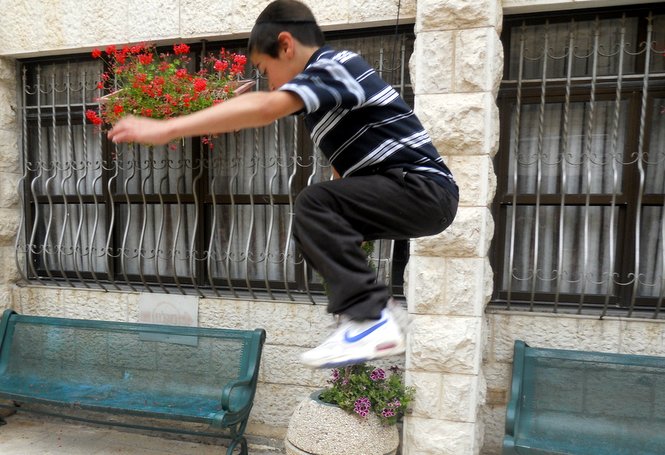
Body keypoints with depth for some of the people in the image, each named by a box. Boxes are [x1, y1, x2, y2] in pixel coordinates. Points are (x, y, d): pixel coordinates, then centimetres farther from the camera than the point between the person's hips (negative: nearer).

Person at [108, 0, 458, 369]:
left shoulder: (334, 65, -11)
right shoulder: (327, 81, 18)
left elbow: (264, 108, -29)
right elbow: (346, 166, 22)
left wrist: (166, 129, -28)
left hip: (424, 189, -10)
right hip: (413, 194, 10)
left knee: (314, 204, -24)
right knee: (315, 227, 11)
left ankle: (371, 320, -22)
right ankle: (376, 308, 14)